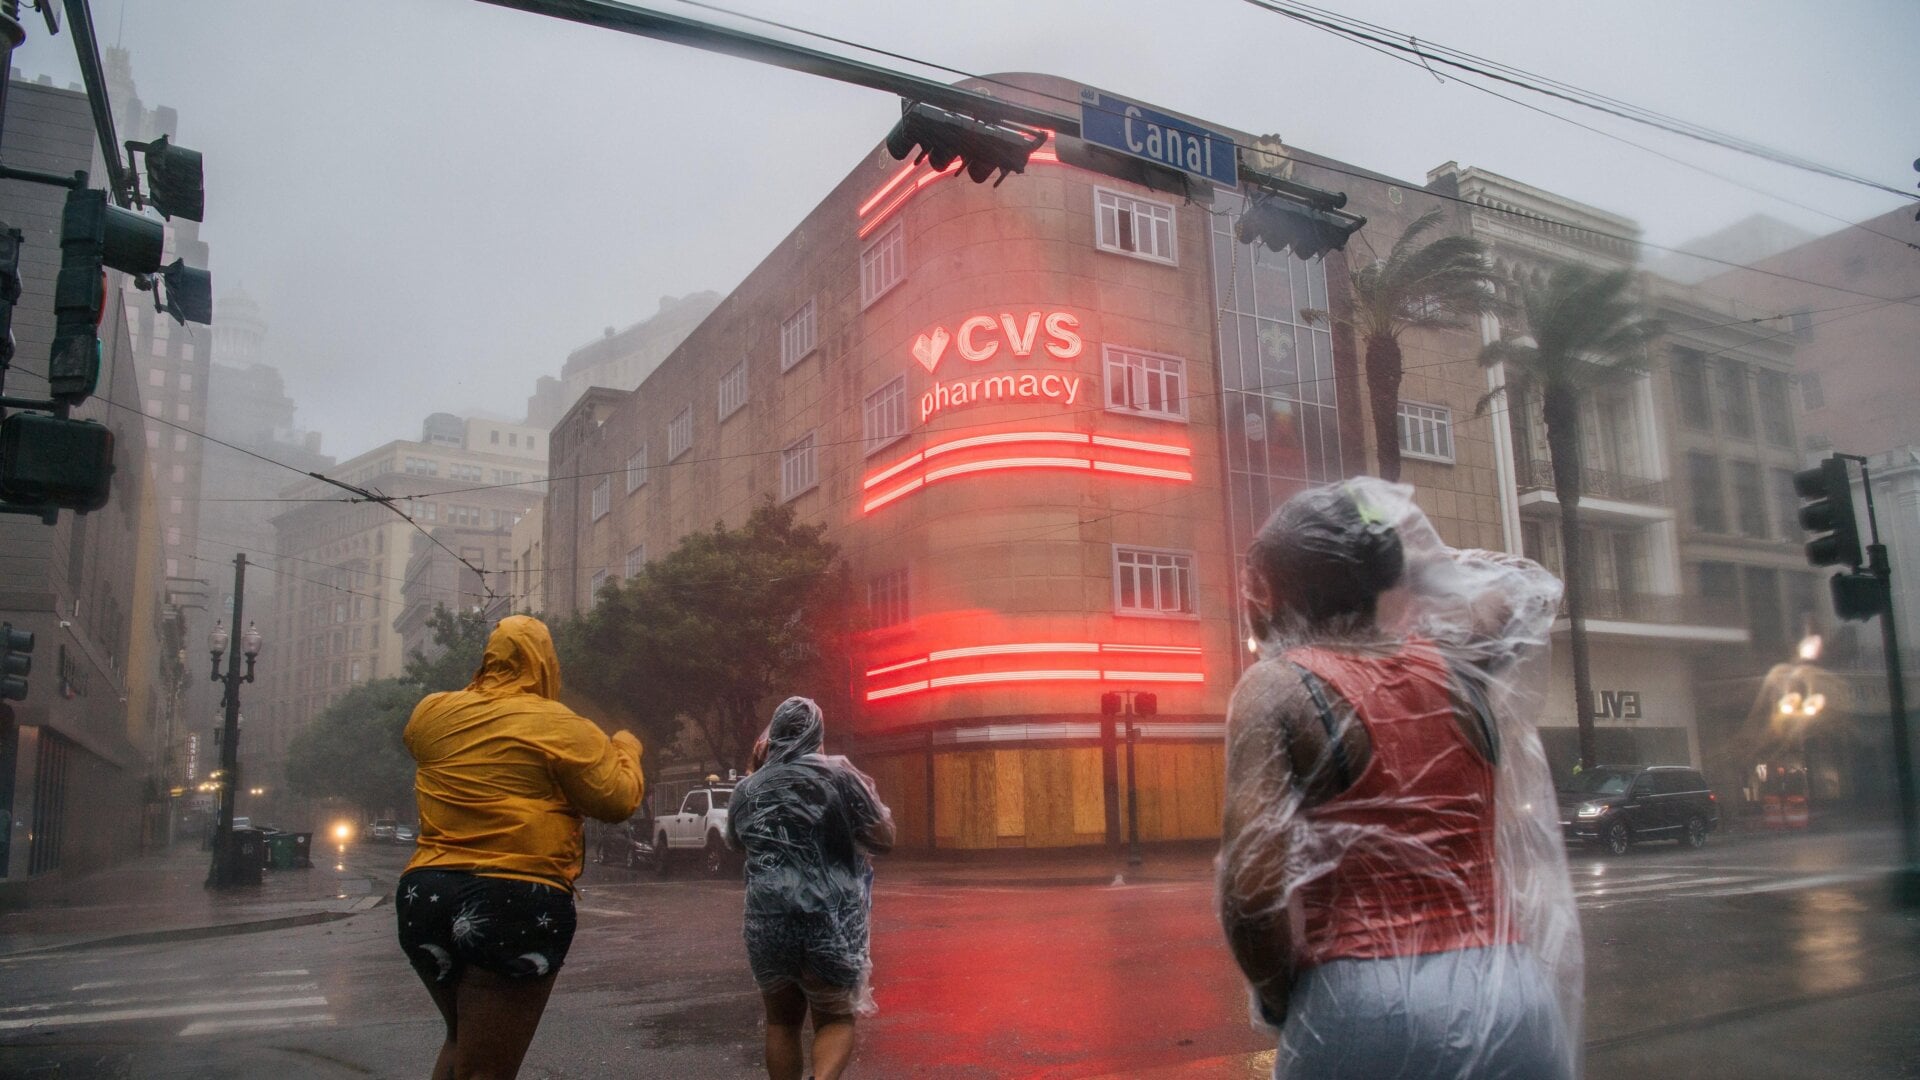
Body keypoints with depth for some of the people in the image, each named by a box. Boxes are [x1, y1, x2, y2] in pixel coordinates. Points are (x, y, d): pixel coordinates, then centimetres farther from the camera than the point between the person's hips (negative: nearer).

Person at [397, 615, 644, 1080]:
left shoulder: (431, 713, 5)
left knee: (460, 1040, 27)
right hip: (516, 904, -5)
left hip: (426, 893, 5)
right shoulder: (562, 727, -9)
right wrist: (626, 748, 14)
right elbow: (619, 800, -5)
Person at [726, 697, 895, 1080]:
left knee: (782, 1021, 20)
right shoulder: (840, 775, -4)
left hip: (769, 922, 2)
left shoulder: (747, 788, 6)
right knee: (836, 1020, 11)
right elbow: (884, 840, -1)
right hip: (833, 922, -2)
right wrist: (870, 798, 15)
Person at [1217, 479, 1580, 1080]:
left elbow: (1249, 891, -16)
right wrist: (1420, 553, 26)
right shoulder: (1455, 664, 6)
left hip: (1364, 1008, -4)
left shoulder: (1278, 687, -7)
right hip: (1509, 993, 5)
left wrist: (1279, 1002, 0)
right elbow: (1532, 585, 30)